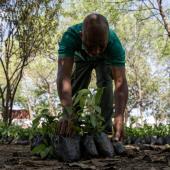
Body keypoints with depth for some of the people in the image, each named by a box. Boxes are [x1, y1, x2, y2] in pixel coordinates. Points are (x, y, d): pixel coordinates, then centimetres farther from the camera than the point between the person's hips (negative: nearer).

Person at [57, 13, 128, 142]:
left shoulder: (114, 42, -43)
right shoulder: (70, 36, -44)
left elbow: (120, 82, -50)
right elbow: (64, 75, -53)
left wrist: (119, 117, -64)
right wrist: (68, 113, -65)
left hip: (104, 60, -1)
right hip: (82, 58, 1)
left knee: (105, 83, -24)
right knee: (76, 89, -3)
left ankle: (105, 128, -15)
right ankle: (71, 129, 15)